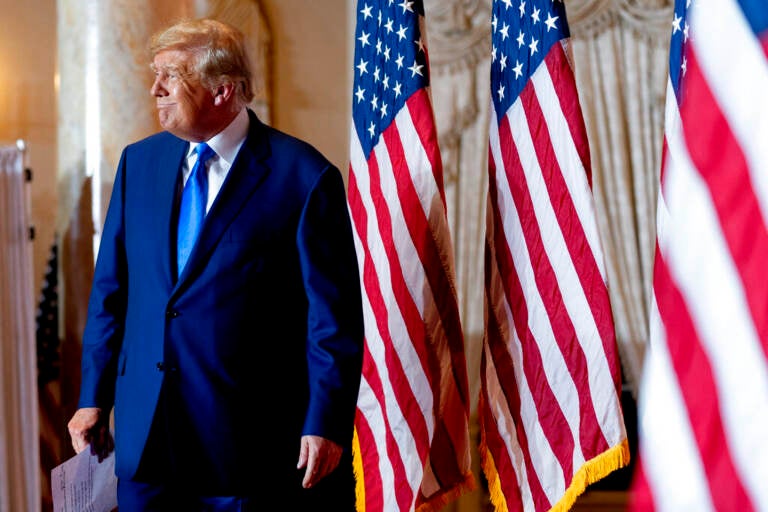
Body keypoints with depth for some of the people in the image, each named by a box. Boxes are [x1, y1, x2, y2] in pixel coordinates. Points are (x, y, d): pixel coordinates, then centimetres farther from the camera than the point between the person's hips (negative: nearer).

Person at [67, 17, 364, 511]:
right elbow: (111, 289, 12)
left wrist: (326, 425, -12)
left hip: (250, 441, -5)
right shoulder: (139, 161, 9)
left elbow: (335, 317, -8)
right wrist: (93, 397, 8)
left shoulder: (304, 177, -8)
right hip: (145, 435, 5)